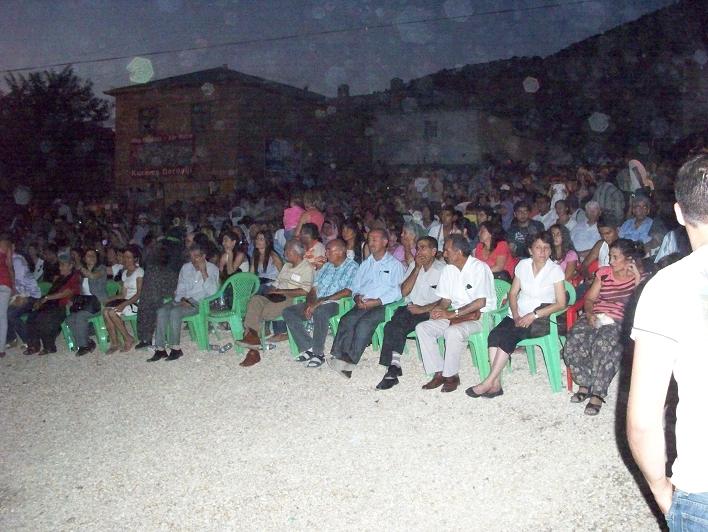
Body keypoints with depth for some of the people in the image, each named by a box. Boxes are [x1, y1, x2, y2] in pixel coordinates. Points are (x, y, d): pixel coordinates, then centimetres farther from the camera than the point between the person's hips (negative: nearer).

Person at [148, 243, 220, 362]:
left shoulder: (212, 269, -1)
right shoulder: (186, 267, 14)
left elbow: (212, 291, -14)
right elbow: (180, 288, 15)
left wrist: (203, 272, -18)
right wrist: (182, 299, -6)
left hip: (200, 303, -5)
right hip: (184, 301, 5)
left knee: (174, 312, -30)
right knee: (161, 311, -21)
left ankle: (175, 348, -21)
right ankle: (160, 348, -21)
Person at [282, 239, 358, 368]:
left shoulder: (352, 267, -2)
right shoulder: (326, 266, 21)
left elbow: (347, 292, -16)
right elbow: (314, 289, 17)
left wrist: (321, 301, -19)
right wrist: (310, 303, -6)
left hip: (335, 304, -8)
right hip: (317, 303, 8)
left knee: (319, 311, -40)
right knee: (288, 312, -11)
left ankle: (318, 353, -25)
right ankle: (308, 348, -13)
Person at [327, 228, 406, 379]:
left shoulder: (395, 264, 9)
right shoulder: (365, 264, 28)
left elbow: (397, 291, -4)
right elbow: (355, 286, 24)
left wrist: (376, 301, -14)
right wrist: (357, 297, 0)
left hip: (383, 305, -5)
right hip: (362, 304, 5)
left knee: (364, 323, -32)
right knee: (346, 320, -25)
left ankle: (350, 360, -35)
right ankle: (340, 356, -35)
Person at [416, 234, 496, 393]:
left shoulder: (479, 268, -14)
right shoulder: (448, 269, 9)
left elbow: (480, 302, -20)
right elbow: (446, 299, 12)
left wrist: (452, 314, -22)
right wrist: (438, 309, -12)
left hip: (480, 317, -7)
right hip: (457, 316, 8)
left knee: (453, 331, -36)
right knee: (422, 328, -11)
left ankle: (451, 375, -16)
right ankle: (439, 373, -10)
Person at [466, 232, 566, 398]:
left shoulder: (555, 270, -4)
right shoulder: (523, 265, 8)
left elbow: (561, 303, -8)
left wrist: (533, 315, -17)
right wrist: (515, 315, -6)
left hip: (541, 317, -4)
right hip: (518, 314, 4)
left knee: (508, 336, -28)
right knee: (495, 334, -25)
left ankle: (489, 383, -23)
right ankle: (496, 384, -28)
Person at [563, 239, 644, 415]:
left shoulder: (639, 277, 4)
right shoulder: (603, 273, 14)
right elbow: (589, 298, 15)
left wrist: (637, 278, -15)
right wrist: (589, 313, -5)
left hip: (620, 321, -4)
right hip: (596, 317, 4)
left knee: (603, 344, -36)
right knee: (574, 339, -26)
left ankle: (597, 393, -23)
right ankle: (586, 383, -6)